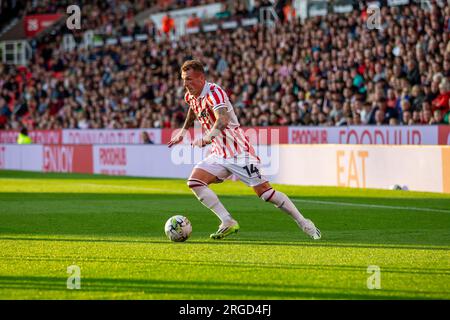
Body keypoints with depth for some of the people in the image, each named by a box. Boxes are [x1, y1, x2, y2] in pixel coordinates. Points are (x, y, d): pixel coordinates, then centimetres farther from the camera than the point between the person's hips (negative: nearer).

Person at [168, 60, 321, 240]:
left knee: (264, 191, -11)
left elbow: (223, 120, -37)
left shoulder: (214, 93, -19)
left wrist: (205, 140, -50)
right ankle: (228, 223, -13)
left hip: (239, 151, -8)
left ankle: (303, 223, 1)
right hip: (219, 155, 8)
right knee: (194, 182, -11)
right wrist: (183, 131, 36)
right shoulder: (191, 96, 8)